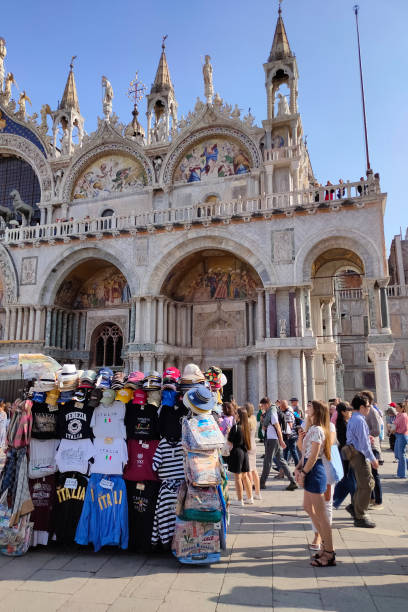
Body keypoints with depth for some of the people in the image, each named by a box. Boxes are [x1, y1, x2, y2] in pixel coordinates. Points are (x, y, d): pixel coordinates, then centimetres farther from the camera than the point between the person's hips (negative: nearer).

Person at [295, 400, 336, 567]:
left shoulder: (317, 430, -19)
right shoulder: (312, 428, 13)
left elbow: (313, 456, -21)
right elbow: (305, 451, 13)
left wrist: (303, 473, -15)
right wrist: (298, 467, 4)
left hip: (315, 471, -11)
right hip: (311, 472, 11)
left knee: (320, 513, -1)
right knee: (308, 507, 20)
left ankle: (329, 554, 10)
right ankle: (326, 544, 30)